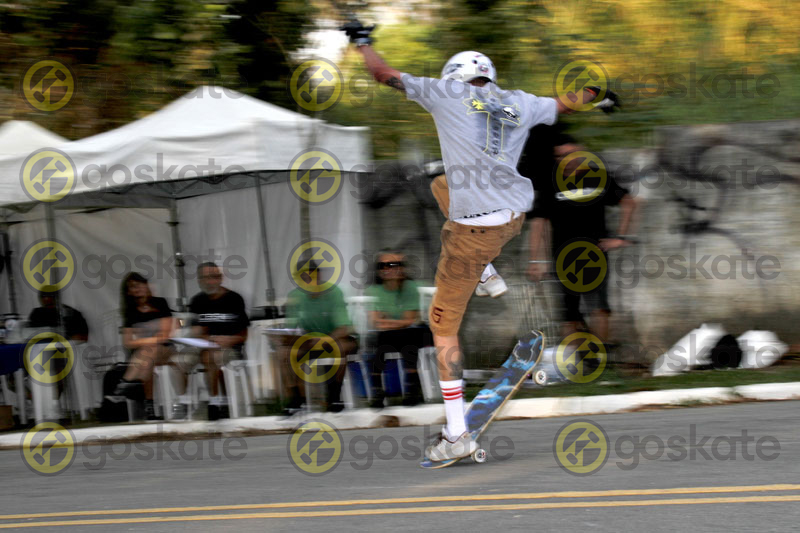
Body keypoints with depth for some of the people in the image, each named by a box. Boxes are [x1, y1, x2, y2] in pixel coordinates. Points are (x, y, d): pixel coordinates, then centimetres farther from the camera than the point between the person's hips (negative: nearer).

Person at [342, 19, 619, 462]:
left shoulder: (447, 93, -2)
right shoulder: (519, 104, 9)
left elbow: (385, 74, 4)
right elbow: (565, 104, 29)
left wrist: (362, 43, 25)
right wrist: (597, 97, 51)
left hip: (476, 230, -6)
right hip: (517, 214, 6)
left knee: (444, 325, 4)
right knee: (442, 184, 34)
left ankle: (457, 435, 0)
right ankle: (488, 276, 30)